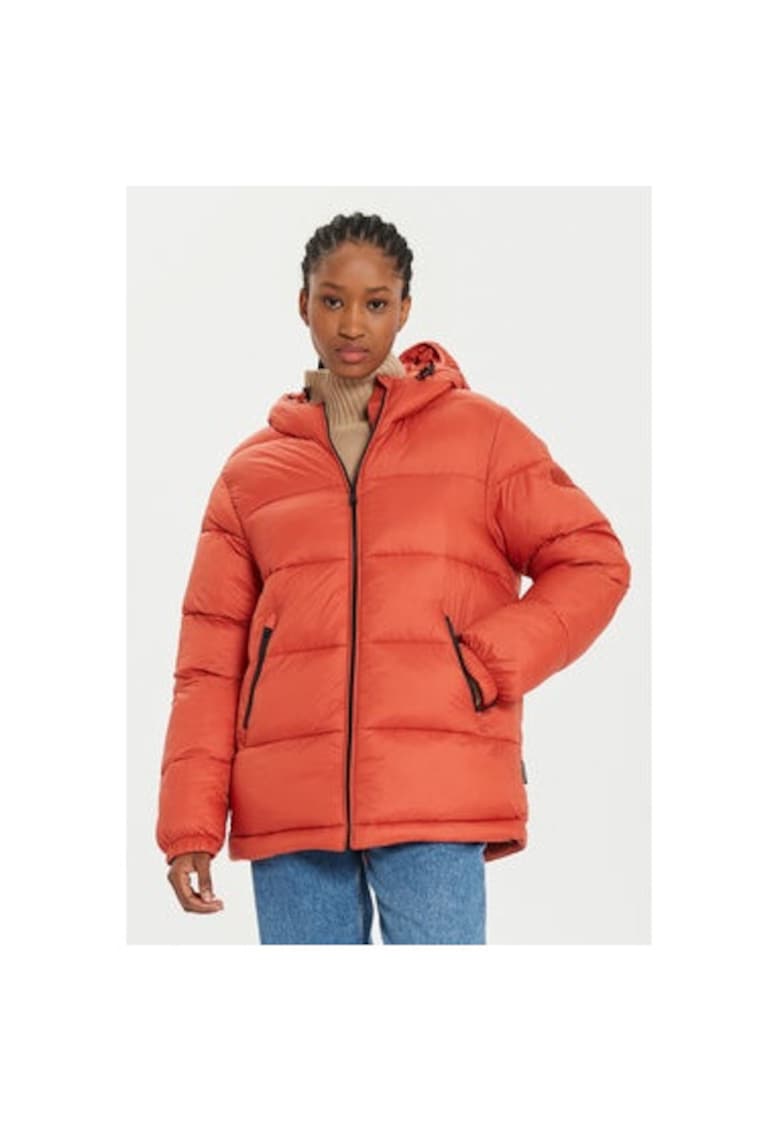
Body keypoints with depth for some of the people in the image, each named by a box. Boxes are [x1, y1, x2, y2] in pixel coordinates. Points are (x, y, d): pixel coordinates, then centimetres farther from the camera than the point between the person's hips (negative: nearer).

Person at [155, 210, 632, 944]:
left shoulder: (480, 432, 9)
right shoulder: (252, 469, 15)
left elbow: (592, 563, 8)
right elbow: (211, 656, 11)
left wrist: (488, 665, -6)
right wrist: (190, 825, 3)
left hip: (435, 798, -2)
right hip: (289, 802, 3)